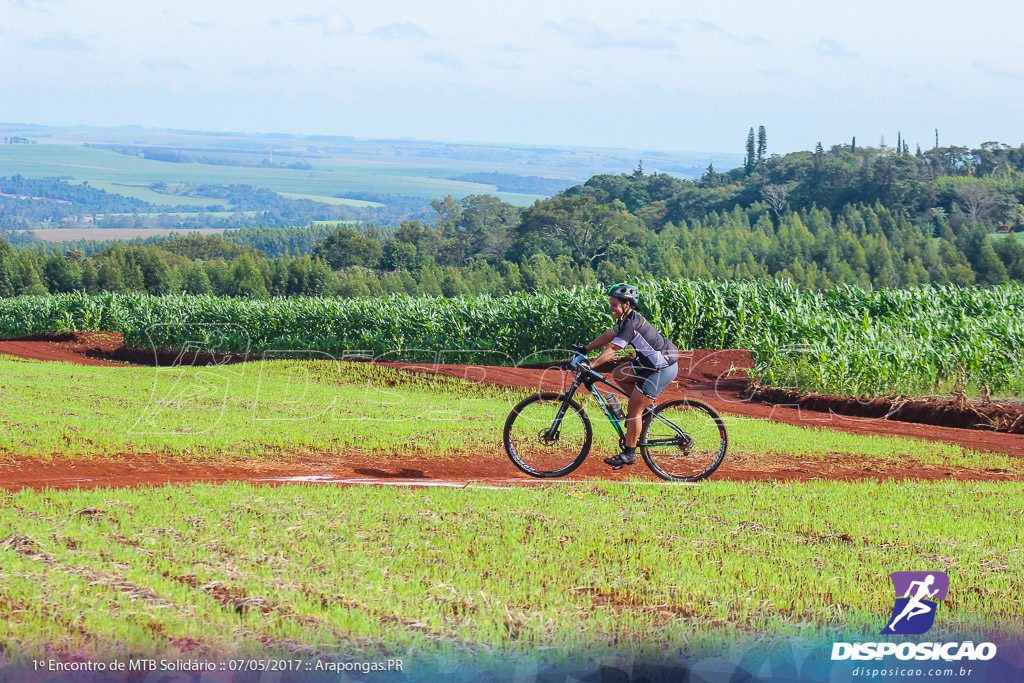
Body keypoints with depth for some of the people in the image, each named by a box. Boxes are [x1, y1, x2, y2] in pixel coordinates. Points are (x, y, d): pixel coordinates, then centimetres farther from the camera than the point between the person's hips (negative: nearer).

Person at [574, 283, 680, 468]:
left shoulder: (632, 324, -23)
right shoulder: (626, 319, 6)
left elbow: (611, 350, -29)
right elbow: (607, 336, 19)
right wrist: (585, 349, 16)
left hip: (663, 368, -10)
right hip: (651, 362, 10)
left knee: (633, 409, -8)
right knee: (618, 374, 9)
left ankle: (629, 454, 0)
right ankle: (647, 404, 17)